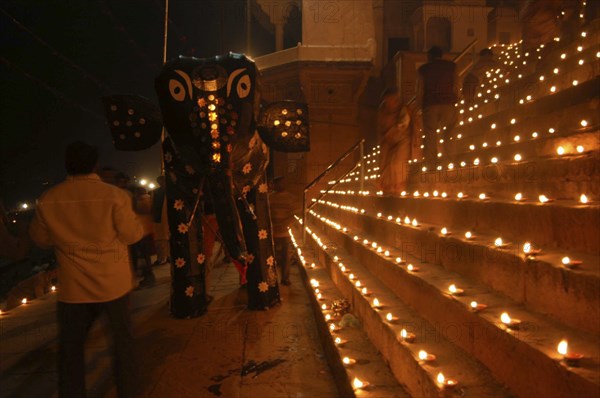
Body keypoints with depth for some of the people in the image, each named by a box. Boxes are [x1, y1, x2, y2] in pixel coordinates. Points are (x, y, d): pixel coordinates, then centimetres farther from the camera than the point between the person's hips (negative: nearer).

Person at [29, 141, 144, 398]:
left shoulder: (48, 200, -8)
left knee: (70, 348, 16)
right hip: (114, 284, -1)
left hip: (74, 289, 1)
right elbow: (132, 234, -8)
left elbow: (40, 239, 6)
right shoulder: (114, 195, -16)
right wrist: (137, 220, 11)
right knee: (122, 340, 16)